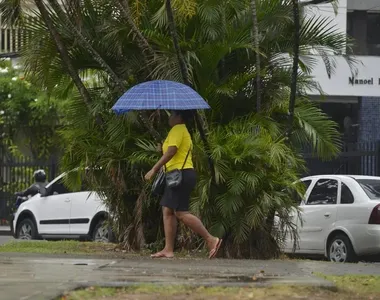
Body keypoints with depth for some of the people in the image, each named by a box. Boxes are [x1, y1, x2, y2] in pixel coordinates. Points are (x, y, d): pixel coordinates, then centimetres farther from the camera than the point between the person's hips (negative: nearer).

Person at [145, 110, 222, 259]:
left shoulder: (177, 129, -9)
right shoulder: (183, 130, 23)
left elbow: (171, 152, -20)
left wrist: (154, 170, -20)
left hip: (181, 175, -11)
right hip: (179, 175, 11)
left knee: (181, 213, -13)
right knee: (167, 210, 7)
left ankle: (211, 239, -13)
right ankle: (168, 250, 4)